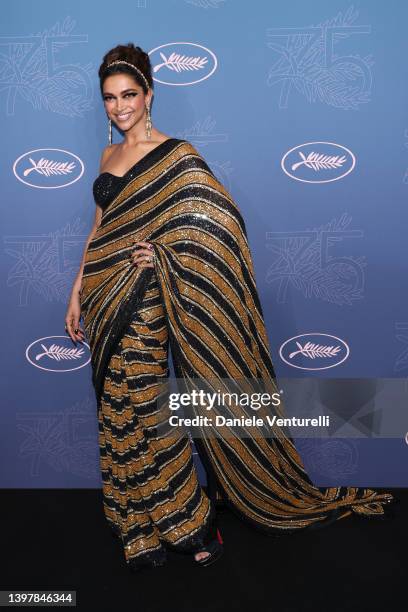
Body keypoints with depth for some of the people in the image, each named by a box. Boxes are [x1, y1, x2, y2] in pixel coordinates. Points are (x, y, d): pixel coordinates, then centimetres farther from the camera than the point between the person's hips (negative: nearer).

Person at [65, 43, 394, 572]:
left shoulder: (176, 155, -6)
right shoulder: (109, 157, 14)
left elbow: (219, 221, -11)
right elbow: (100, 230, 16)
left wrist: (160, 254, -20)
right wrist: (77, 294, 14)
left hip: (143, 301, -7)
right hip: (108, 305, 7)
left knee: (142, 413, -5)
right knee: (120, 415, 11)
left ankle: (190, 522, 16)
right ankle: (145, 528, 29)